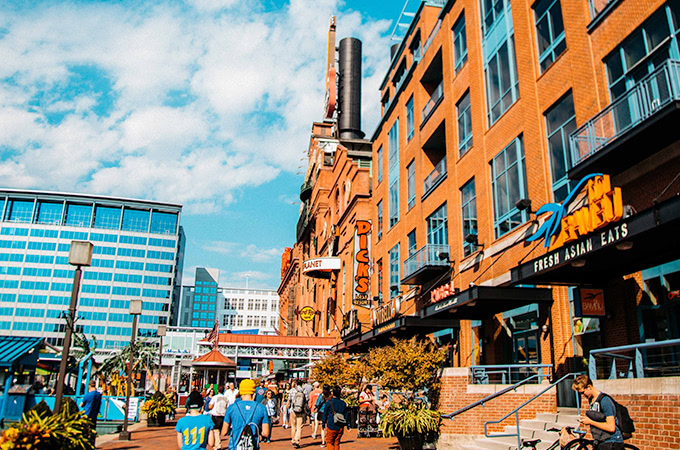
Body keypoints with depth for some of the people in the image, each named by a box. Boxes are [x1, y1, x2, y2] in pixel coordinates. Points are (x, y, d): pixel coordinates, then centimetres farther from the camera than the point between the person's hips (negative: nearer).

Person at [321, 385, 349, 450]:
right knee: (337, 443, 15)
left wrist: (323, 424, 10)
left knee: (329, 442, 11)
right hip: (340, 427, 3)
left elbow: (325, 414, -1)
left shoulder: (329, 402, -7)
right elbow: (346, 416, 5)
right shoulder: (343, 403, 0)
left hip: (331, 427, -3)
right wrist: (348, 425, 14)